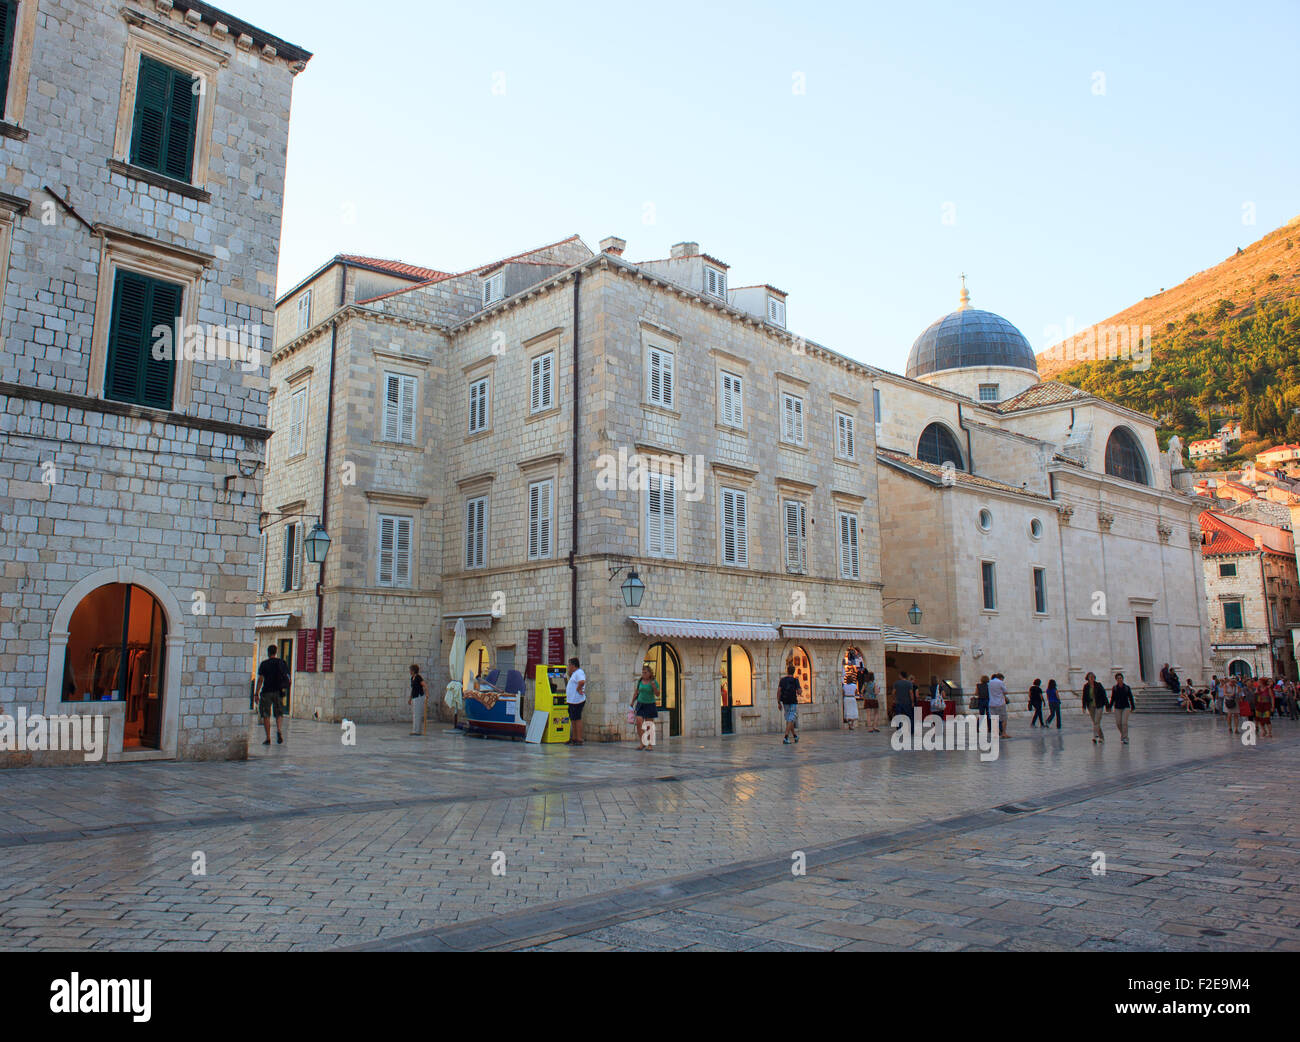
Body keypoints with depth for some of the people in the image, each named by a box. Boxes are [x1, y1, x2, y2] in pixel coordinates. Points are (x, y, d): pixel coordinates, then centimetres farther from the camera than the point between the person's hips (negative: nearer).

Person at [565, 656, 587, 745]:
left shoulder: (579, 673, -15)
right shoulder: (574, 674, 19)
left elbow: (582, 682, -35)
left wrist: (578, 689, -21)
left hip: (577, 701, -11)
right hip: (572, 701, 11)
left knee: (577, 720, -7)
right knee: (572, 720, 14)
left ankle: (579, 740, -5)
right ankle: (574, 739, 21)